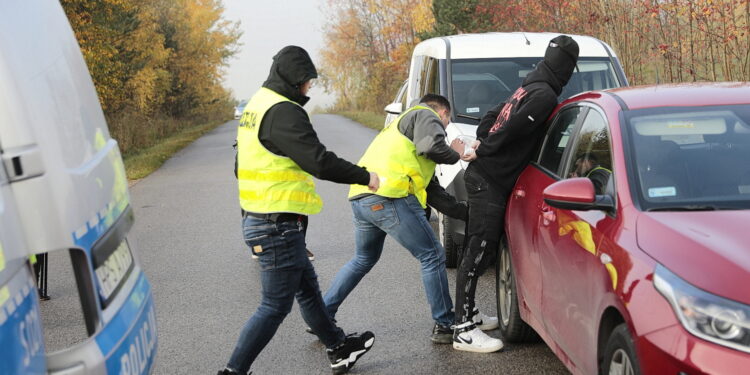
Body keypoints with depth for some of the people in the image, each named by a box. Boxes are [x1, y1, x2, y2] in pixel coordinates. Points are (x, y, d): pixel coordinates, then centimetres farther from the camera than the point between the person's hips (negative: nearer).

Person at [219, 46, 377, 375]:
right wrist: (365, 177, -11)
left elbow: (242, 165, 20)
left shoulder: (257, 106, 13)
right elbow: (320, 162, -25)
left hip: (257, 220, 11)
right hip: (278, 226, -11)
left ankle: (338, 348, 39)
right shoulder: (283, 112, -20)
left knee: (307, 287, 23)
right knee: (275, 306, -2)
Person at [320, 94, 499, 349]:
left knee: (363, 259, 27)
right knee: (432, 257, 0)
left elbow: (433, 193, 31)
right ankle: (445, 326, 5)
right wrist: (455, 154, 6)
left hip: (359, 197, 10)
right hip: (389, 196, -9)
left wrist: (466, 212, 28)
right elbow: (431, 146, -16)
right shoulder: (426, 115, 9)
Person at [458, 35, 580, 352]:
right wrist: (482, 152, -8)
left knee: (477, 250, 15)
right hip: (490, 180, -10)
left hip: (482, 175, 10)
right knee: (479, 251, -10)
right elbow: (512, 128, -20)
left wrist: (481, 144, 12)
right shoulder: (545, 95, -14)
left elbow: (491, 117, 22)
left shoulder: (528, 88, 17)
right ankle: (463, 331, -9)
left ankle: (466, 314, 24)